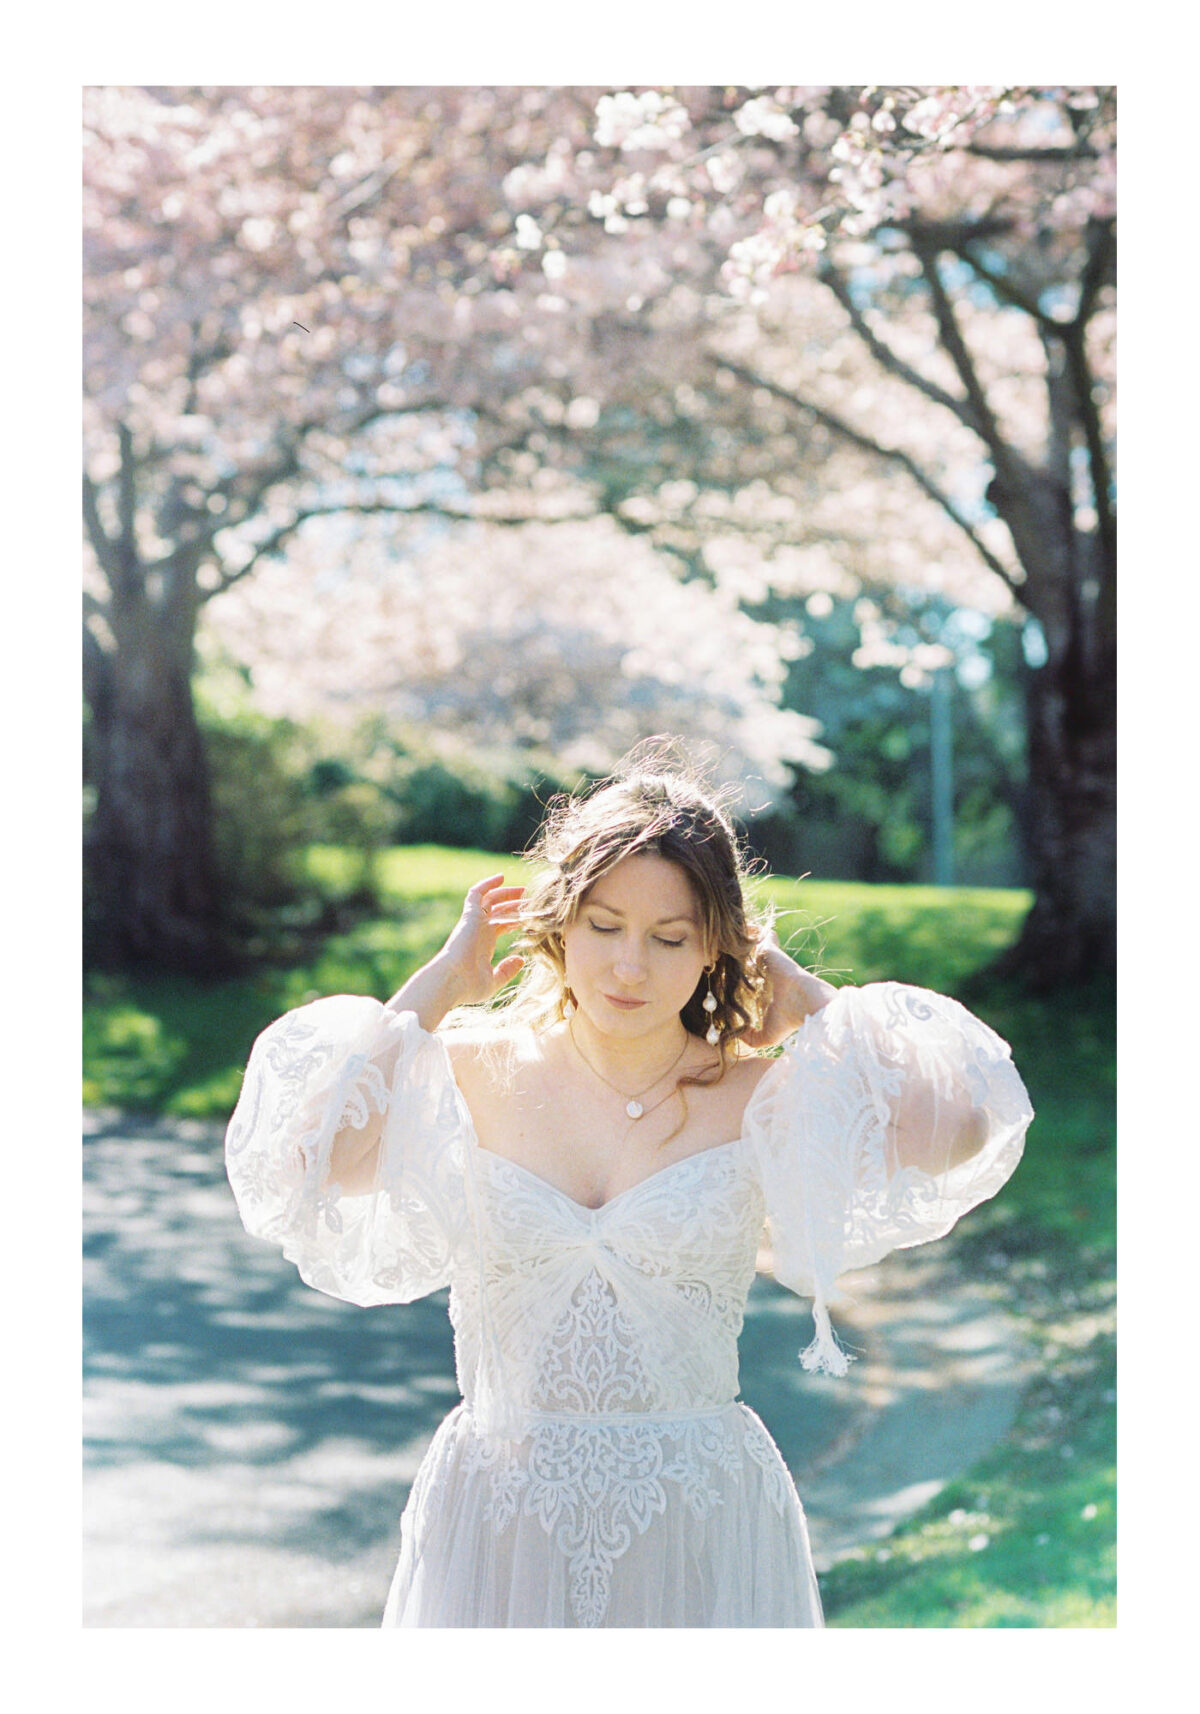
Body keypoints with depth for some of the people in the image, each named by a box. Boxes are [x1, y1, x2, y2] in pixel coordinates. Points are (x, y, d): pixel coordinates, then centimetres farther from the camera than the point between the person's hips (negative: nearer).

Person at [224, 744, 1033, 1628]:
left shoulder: (752, 1098, -5)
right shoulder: (475, 1075, -2)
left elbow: (954, 1123, -23)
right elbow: (305, 1149, -21)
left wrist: (798, 993, -8)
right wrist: (438, 986, -10)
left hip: (699, 1537, 0)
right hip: (498, 1531, 1)